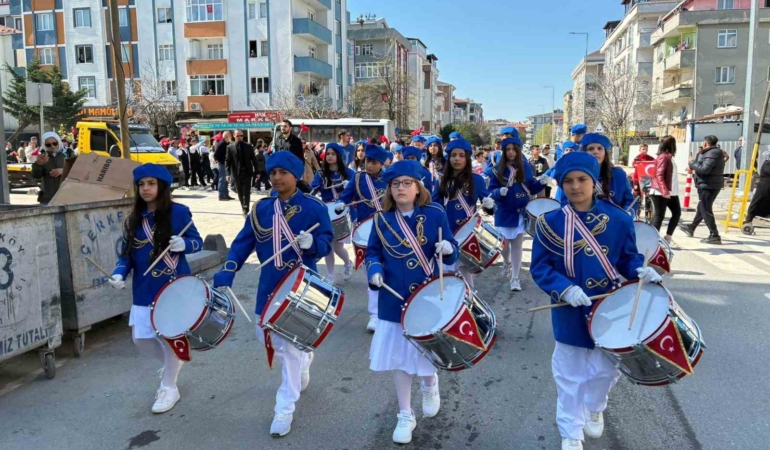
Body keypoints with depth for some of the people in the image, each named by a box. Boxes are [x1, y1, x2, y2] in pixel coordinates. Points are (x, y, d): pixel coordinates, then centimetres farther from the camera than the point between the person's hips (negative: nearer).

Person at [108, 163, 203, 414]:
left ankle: (169, 388, 22)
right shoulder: (133, 220, 7)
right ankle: (170, 362, 40)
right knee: (141, 339, 7)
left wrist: (183, 244, -21)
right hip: (144, 291, 5)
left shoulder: (179, 212, -6)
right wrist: (119, 274, -9)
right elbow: (126, 254, 8)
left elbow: (197, 242, -1)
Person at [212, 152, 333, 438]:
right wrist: (226, 274, -9)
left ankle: (284, 409, 11)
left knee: (291, 345, -2)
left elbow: (327, 241, -8)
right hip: (269, 286, 5)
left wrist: (312, 243, -31)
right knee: (266, 336, 15)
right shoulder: (261, 208, 4)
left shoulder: (313, 207, -8)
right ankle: (303, 361, 46)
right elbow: (243, 242, 2)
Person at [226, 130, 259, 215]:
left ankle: (246, 210, -6)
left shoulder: (248, 146, 4)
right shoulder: (230, 147, 1)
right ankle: (244, 209, 21)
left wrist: (257, 172, 1)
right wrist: (228, 173, -11)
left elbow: (254, 159, 5)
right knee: (240, 193, 8)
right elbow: (227, 161, -1)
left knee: (246, 193, -6)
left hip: (247, 173, -1)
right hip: (236, 174, 1)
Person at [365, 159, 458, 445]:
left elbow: (451, 254, -3)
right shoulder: (382, 219, -1)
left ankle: (429, 384, 48)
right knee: (398, 356, 9)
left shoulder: (435, 214, -7)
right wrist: (375, 270, -12)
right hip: (394, 300, 2)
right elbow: (372, 252, 7)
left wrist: (448, 249, -25)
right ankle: (405, 415, 28)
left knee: (426, 351, 10)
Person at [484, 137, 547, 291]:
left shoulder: (525, 167, -1)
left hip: (521, 211, 0)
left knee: (517, 244, 1)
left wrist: (541, 182, -17)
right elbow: (491, 191, -7)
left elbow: (531, 188, 2)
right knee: (505, 243, 13)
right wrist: (499, 192, -28)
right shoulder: (497, 170, -5)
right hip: (504, 212, 0)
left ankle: (515, 278, 6)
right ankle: (506, 263, 45)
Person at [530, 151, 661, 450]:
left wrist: (641, 271, -17)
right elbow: (539, 267, -10)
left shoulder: (618, 219, -7)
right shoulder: (550, 222, -11)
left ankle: (595, 408, 51)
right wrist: (564, 289, -25)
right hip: (570, 313, -1)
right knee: (570, 375, 11)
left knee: (606, 369, 17)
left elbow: (628, 257, 4)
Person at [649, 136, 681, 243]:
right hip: (661, 193, -9)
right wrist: (664, 191, -29)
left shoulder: (669, 157, 16)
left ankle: (667, 238, 17)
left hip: (671, 192, 10)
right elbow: (659, 175, -21)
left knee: (677, 213, 11)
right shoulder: (663, 157, -12)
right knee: (659, 216, -5)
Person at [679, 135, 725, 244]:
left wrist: (692, 163, -13)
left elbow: (704, 169, -27)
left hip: (708, 186, -11)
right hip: (709, 185, 11)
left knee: (706, 210, -8)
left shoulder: (712, 154, -17)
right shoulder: (713, 152, 15)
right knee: (701, 208, 23)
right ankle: (691, 228, 40)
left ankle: (714, 236, -8)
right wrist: (694, 163, 7)